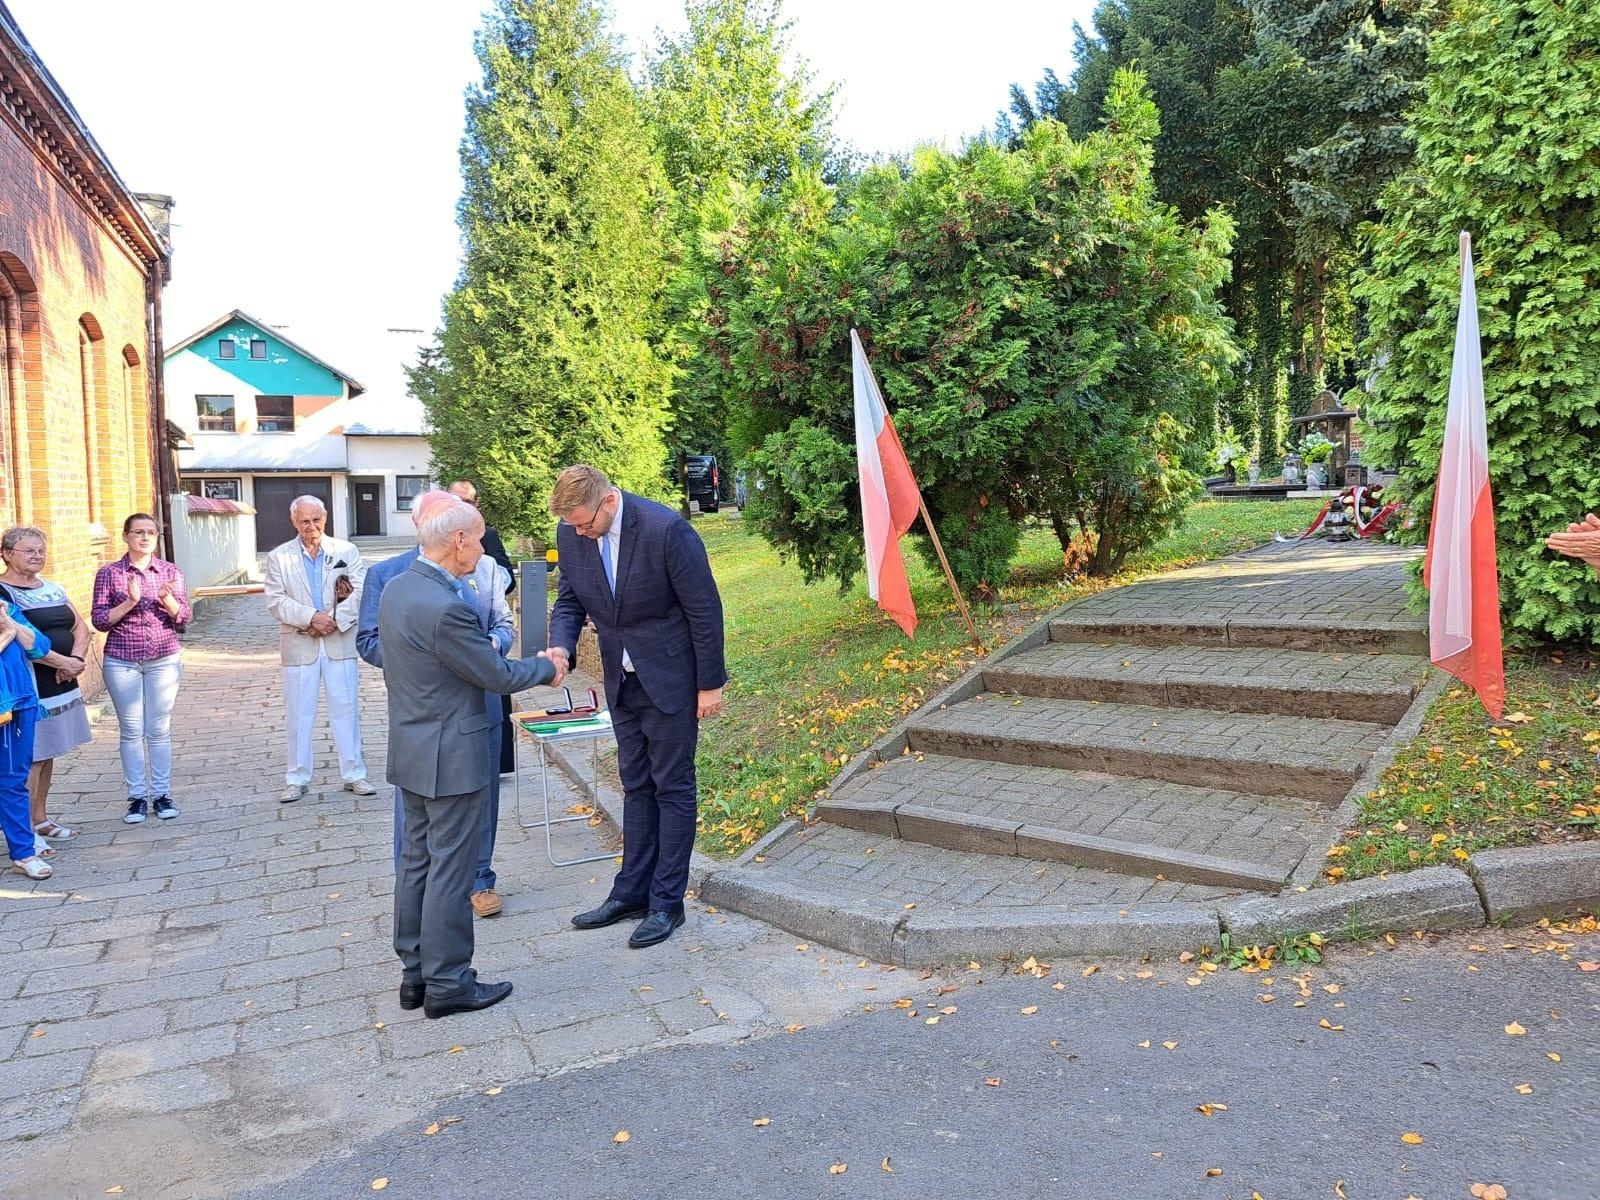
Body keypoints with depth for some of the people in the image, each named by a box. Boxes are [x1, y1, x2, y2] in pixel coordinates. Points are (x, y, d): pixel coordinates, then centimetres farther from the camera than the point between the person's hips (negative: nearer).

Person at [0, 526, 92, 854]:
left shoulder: (53, 589, 14)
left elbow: (81, 627, 12)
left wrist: (77, 659, -7)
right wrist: (62, 661, -18)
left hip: (62, 684, 8)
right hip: (29, 688, -7)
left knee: (47, 754, 15)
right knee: (30, 758, -5)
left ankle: (41, 820, 26)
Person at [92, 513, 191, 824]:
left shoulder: (170, 571, 3)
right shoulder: (108, 573, 0)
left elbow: (183, 619, 0)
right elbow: (100, 620, -4)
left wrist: (167, 598, -19)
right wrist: (130, 601, -19)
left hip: (164, 661, 1)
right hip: (122, 663, -1)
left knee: (159, 730, 6)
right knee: (131, 731, 5)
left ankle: (162, 794, 15)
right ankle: (137, 796, 14)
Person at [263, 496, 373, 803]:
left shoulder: (347, 552, 3)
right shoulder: (279, 557, 4)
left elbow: (360, 592, -5)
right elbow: (276, 601, -4)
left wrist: (334, 621, -16)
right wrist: (312, 617, -16)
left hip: (340, 642, 0)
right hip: (299, 645, 0)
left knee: (347, 709, 5)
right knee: (298, 714, 6)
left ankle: (354, 774, 14)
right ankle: (297, 779, 17)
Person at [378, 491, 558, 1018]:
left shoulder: (395, 589, 3)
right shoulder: (446, 608, -26)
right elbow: (498, 676, -17)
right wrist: (546, 667, 2)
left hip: (410, 751, 9)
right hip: (451, 756, -9)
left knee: (416, 860, 17)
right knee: (450, 869, 2)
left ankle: (414, 972, 28)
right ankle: (447, 983, 14)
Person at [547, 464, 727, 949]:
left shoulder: (666, 529, -24)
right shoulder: (571, 534, -6)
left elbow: (705, 610, -17)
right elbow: (570, 601, 5)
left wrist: (710, 685, -12)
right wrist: (561, 646, -16)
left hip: (670, 681, -6)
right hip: (622, 681, 6)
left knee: (672, 789, 4)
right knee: (636, 787, 16)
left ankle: (666, 902, 15)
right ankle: (631, 893, 26)